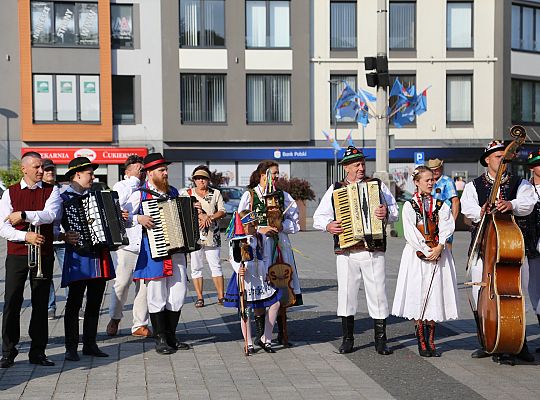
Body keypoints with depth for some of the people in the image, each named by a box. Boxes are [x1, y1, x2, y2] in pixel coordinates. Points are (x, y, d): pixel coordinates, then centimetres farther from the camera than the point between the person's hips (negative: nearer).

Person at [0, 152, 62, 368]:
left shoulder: (51, 191, 6)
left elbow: (50, 214, -14)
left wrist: (22, 215, -19)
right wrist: (25, 236, -17)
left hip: (43, 253, 1)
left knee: (41, 303, 5)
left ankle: (38, 351, 13)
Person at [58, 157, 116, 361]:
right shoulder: (63, 198, -3)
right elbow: (51, 225, -11)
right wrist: (63, 236, -27)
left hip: (99, 256, 7)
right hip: (79, 255, -7)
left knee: (95, 302, 10)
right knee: (74, 303, -4)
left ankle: (90, 344, 19)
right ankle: (71, 348, 2)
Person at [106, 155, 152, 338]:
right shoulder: (120, 186, 5)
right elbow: (121, 200, -17)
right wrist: (134, 179, -10)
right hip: (125, 244, -3)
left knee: (145, 285, 2)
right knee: (121, 284, -4)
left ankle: (140, 324, 11)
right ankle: (114, 318, 19)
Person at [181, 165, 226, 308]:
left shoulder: (215, 193, 11)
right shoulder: (187, 194, 8)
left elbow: (222, 211, 5)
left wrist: (210, 217, -14)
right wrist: (202, 216, -16)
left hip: (212, 236, 0)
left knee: (216, 266, -3)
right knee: (196, 267, 2)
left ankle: (221, 296, -1)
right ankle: (199, 297, 7)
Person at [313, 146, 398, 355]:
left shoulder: (378, 185, 11)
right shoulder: (335, 189, 11)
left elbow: (395, 211, 8)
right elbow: (318, 217, 11)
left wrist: (386, 214, -14)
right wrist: (328, 226, -10)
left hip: (374, 250, 0)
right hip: (346, 251, 0)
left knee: (378, 293, 0)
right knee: (346, 293, 3)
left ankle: (380, 340, 9)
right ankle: (347, 339, 16)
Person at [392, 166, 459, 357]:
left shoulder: (440, 205, 10)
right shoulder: (409, 205, 1)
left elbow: (446, 228, -1)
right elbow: (410, 232, -7)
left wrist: (439, 248, -14)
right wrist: (426, 251, -13)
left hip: (438, 254, 3)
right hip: (417, 255, -2)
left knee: (434, 297, 2)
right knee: (418, 297, -3)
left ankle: (430, 341, 10)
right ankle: (422, 343, 4)